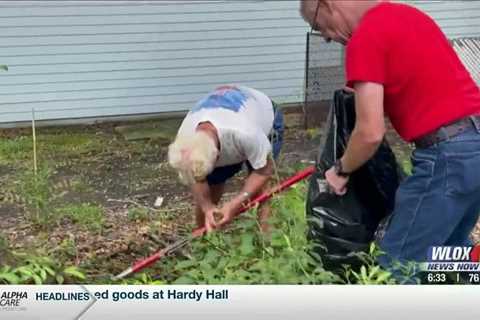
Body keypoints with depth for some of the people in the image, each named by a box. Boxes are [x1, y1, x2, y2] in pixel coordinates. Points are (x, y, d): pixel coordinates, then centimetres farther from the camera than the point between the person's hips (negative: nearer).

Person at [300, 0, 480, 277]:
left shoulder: (365, 38, -12)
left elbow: (371, 133, -16)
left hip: (448, 154, -10)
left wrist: (341, 170, 2)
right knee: (452, 248, 25)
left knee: (396, 267, -1)